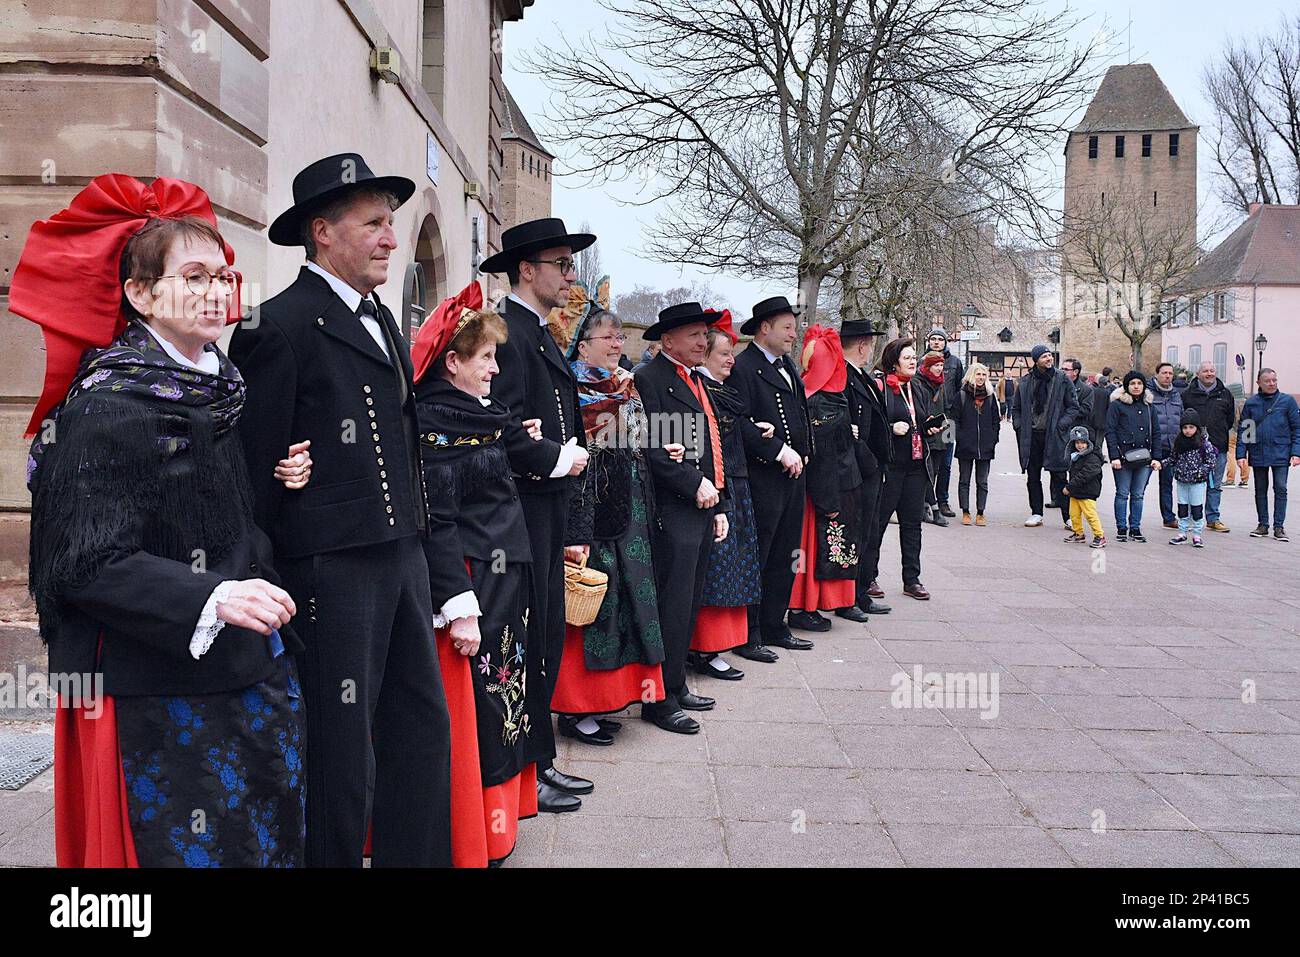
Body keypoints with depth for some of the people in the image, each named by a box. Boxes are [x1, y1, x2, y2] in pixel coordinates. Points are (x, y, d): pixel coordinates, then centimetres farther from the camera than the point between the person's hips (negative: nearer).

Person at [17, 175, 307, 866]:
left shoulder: (222, 388, 9)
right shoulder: (109, 407, -14)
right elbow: (87, 564, -19)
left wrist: (281, 484, 2)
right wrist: (212, 599, -31)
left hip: (257, 673, 8)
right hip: (164, 697, -7)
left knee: (277, 840, 14)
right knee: (192, 848, 3)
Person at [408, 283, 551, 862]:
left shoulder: (483, 417, 13)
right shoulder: (432, 425, -15)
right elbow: (436, 522, -20)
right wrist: (460, 607, -23)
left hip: (504, 581, 10)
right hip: (468, 584, -10)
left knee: (501, 699, 17)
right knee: (470, 710, -1)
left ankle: (495, 824, 31)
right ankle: (469, 845, 14)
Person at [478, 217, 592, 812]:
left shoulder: (539, 333, 18)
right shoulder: (507, 330, -14)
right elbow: (507, 430, -23)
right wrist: (560, 460, -12)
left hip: (548, 505, 10)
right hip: (522, 508, -10)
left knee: (547, 635, 14)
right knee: (525, 636, -2)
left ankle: (536, 761, 27)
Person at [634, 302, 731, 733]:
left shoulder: (696, 381, 20)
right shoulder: (649, 379, -10)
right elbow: (651, 449, -19)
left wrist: (719, 506, 18)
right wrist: (695, 484, -17)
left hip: (702, 509, 9)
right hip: (673, 513, -9)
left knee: (690, 604, 14)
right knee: (673, 606, -6)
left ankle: (677, 686, 25)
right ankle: (660, 700, 4)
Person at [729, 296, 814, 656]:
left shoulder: (787, 365, 16)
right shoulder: (744, 367, -12)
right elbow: (741, 424, -20)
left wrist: (801, 453, 10)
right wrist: (779, 451, -20)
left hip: (793, 476, 9)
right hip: (763, 478, -9)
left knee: (784, 558, 15)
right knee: (755, 559, -1)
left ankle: (774, 627, 26)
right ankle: (747, 636, 8)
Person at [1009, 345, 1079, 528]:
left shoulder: (1062, 381, -1)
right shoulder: (1025, 382, 6)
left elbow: (1074, 407, 3)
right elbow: (1016, 407, 15)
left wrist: (1062, 424, -10)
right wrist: (1019, 426, 2)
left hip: (1054, 436, -3)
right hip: (1031, 436, 3)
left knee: (1059, 477, -2)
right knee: (1033, 477, 9)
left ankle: (1068, 516, 4)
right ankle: (1036, 513, 19)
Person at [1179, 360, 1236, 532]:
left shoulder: (1225, 394, 11)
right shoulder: (1187, 394, 2)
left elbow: (1230, 420, 18)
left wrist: (1220, 437, 13)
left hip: (1218, 447, 3)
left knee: (1215, 486, 8)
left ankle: (1213, 519, 15)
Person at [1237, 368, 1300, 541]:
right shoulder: (1251, 403, 3)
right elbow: (1242, 430, 4)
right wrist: (1241, 454, -3)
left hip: (1281, 454, -2)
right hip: (1258, 455, 2)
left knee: (1280, 489, -2)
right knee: (1260, 490, 10)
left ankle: (1279, 526, 4)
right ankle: (1263, 525, 19)